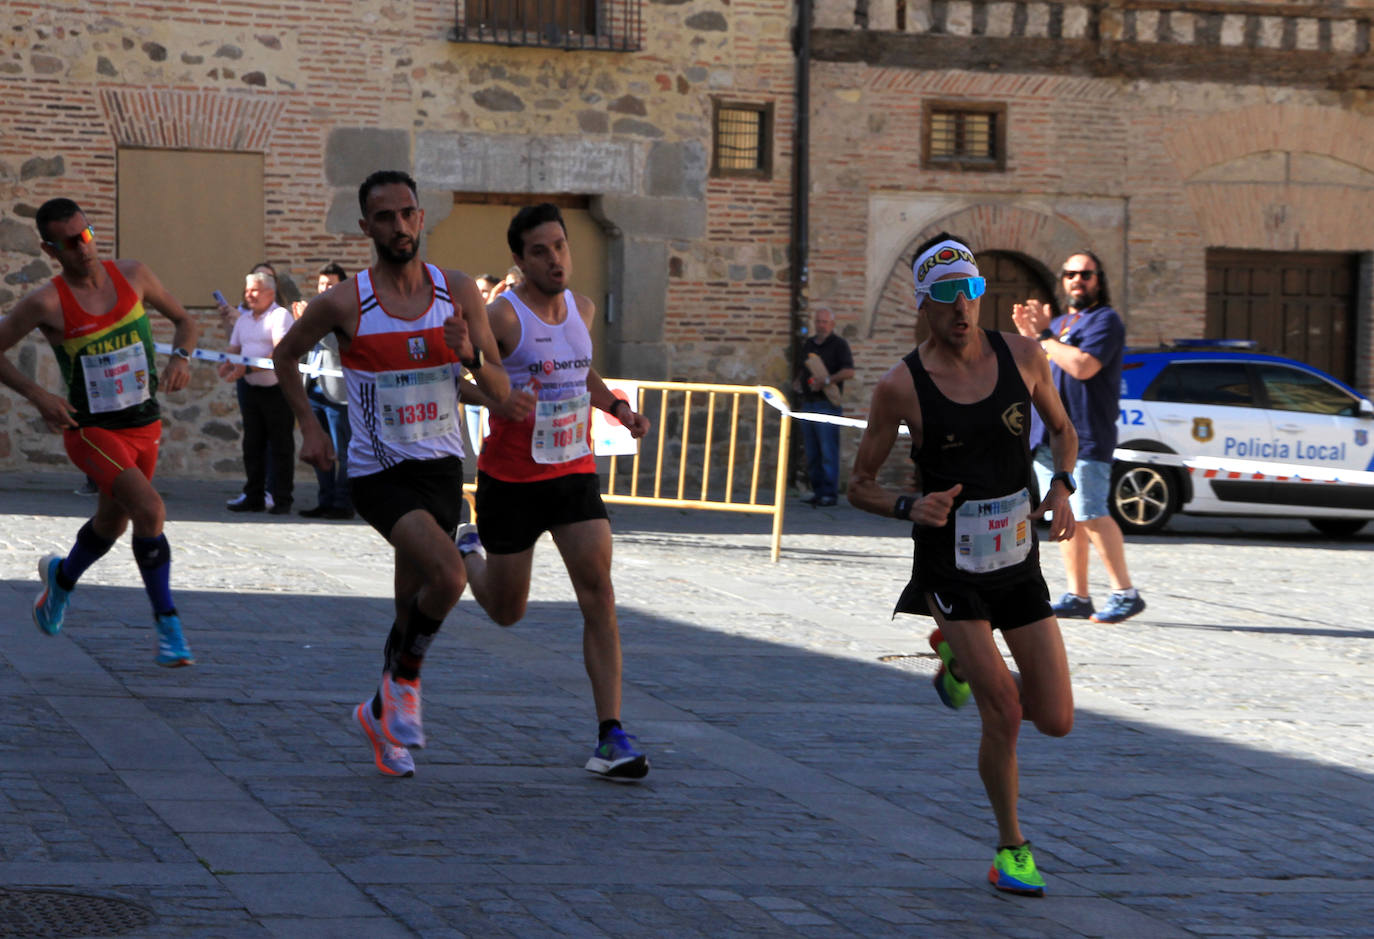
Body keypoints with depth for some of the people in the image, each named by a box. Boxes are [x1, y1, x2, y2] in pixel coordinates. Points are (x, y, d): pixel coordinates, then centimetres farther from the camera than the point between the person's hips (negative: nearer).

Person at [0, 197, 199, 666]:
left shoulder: (132, 275, -5)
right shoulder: (46, 303, -16)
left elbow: (184, 321, 9)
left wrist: (180, 357, -12)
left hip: (146, 425, 5)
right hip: (91, 430, -5)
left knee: (112, 523, 22)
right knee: (150, 510, -24)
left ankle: (62, 577, 53)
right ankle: (167, 623, -11)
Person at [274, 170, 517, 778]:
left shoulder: (459, 293, -2)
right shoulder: (344, 303, -9)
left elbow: (501, 393, -1)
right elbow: (285, 355, 9)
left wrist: (471, 356, -21)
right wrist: (309, 427, 0)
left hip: (442, 468, 4)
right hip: (379, 472, -4)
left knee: (414, 609, 12)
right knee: (448, 576, -25)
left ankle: (381, 714, 35)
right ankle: (403, 680, -1)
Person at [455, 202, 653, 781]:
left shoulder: (581, 310, 5)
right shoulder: (501, 317, -15)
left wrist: (617, 406, 8)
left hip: (575, 472, 4)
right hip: (511, 478, -4)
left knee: (598, 595, -14)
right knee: (507, 613, 13)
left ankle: (610, 736, -15)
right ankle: (468, 553, 49)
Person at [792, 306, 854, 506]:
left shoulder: (838, 344, -1)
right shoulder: (808, 344, 18)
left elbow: (849, 372, -12)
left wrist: (826, 381, -20)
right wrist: (798, 381, 11)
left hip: (827, 405, -7)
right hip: (808, 404, 7)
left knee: (828, 451, -10)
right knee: (812, 453, 7)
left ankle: (830, 493, -9)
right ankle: (817, 491, 12)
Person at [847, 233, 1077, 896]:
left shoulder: (1023, 357, -3)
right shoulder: (900, 386, -12)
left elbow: (1061, 428, 15)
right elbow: (859, 485, -3)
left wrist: (1062, 486, -4)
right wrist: (909, 507, -22)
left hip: (1018, 561, 4)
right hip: (948, 566, -4)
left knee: (1056, 721, 3)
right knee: (1003, 712, -16)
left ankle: (962, 663, 32)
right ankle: (1011, 848, 5)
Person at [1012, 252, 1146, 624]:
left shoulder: (1105, 321, -5)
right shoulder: (1059, 322, 23)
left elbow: (1083, 367, -20)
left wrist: (1044, 336, -13)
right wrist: (1029, 335, 7)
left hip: (1084, 436, -8)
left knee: (1090, 516, -14)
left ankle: (1125, 593, -9)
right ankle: (1077, 597, 12)